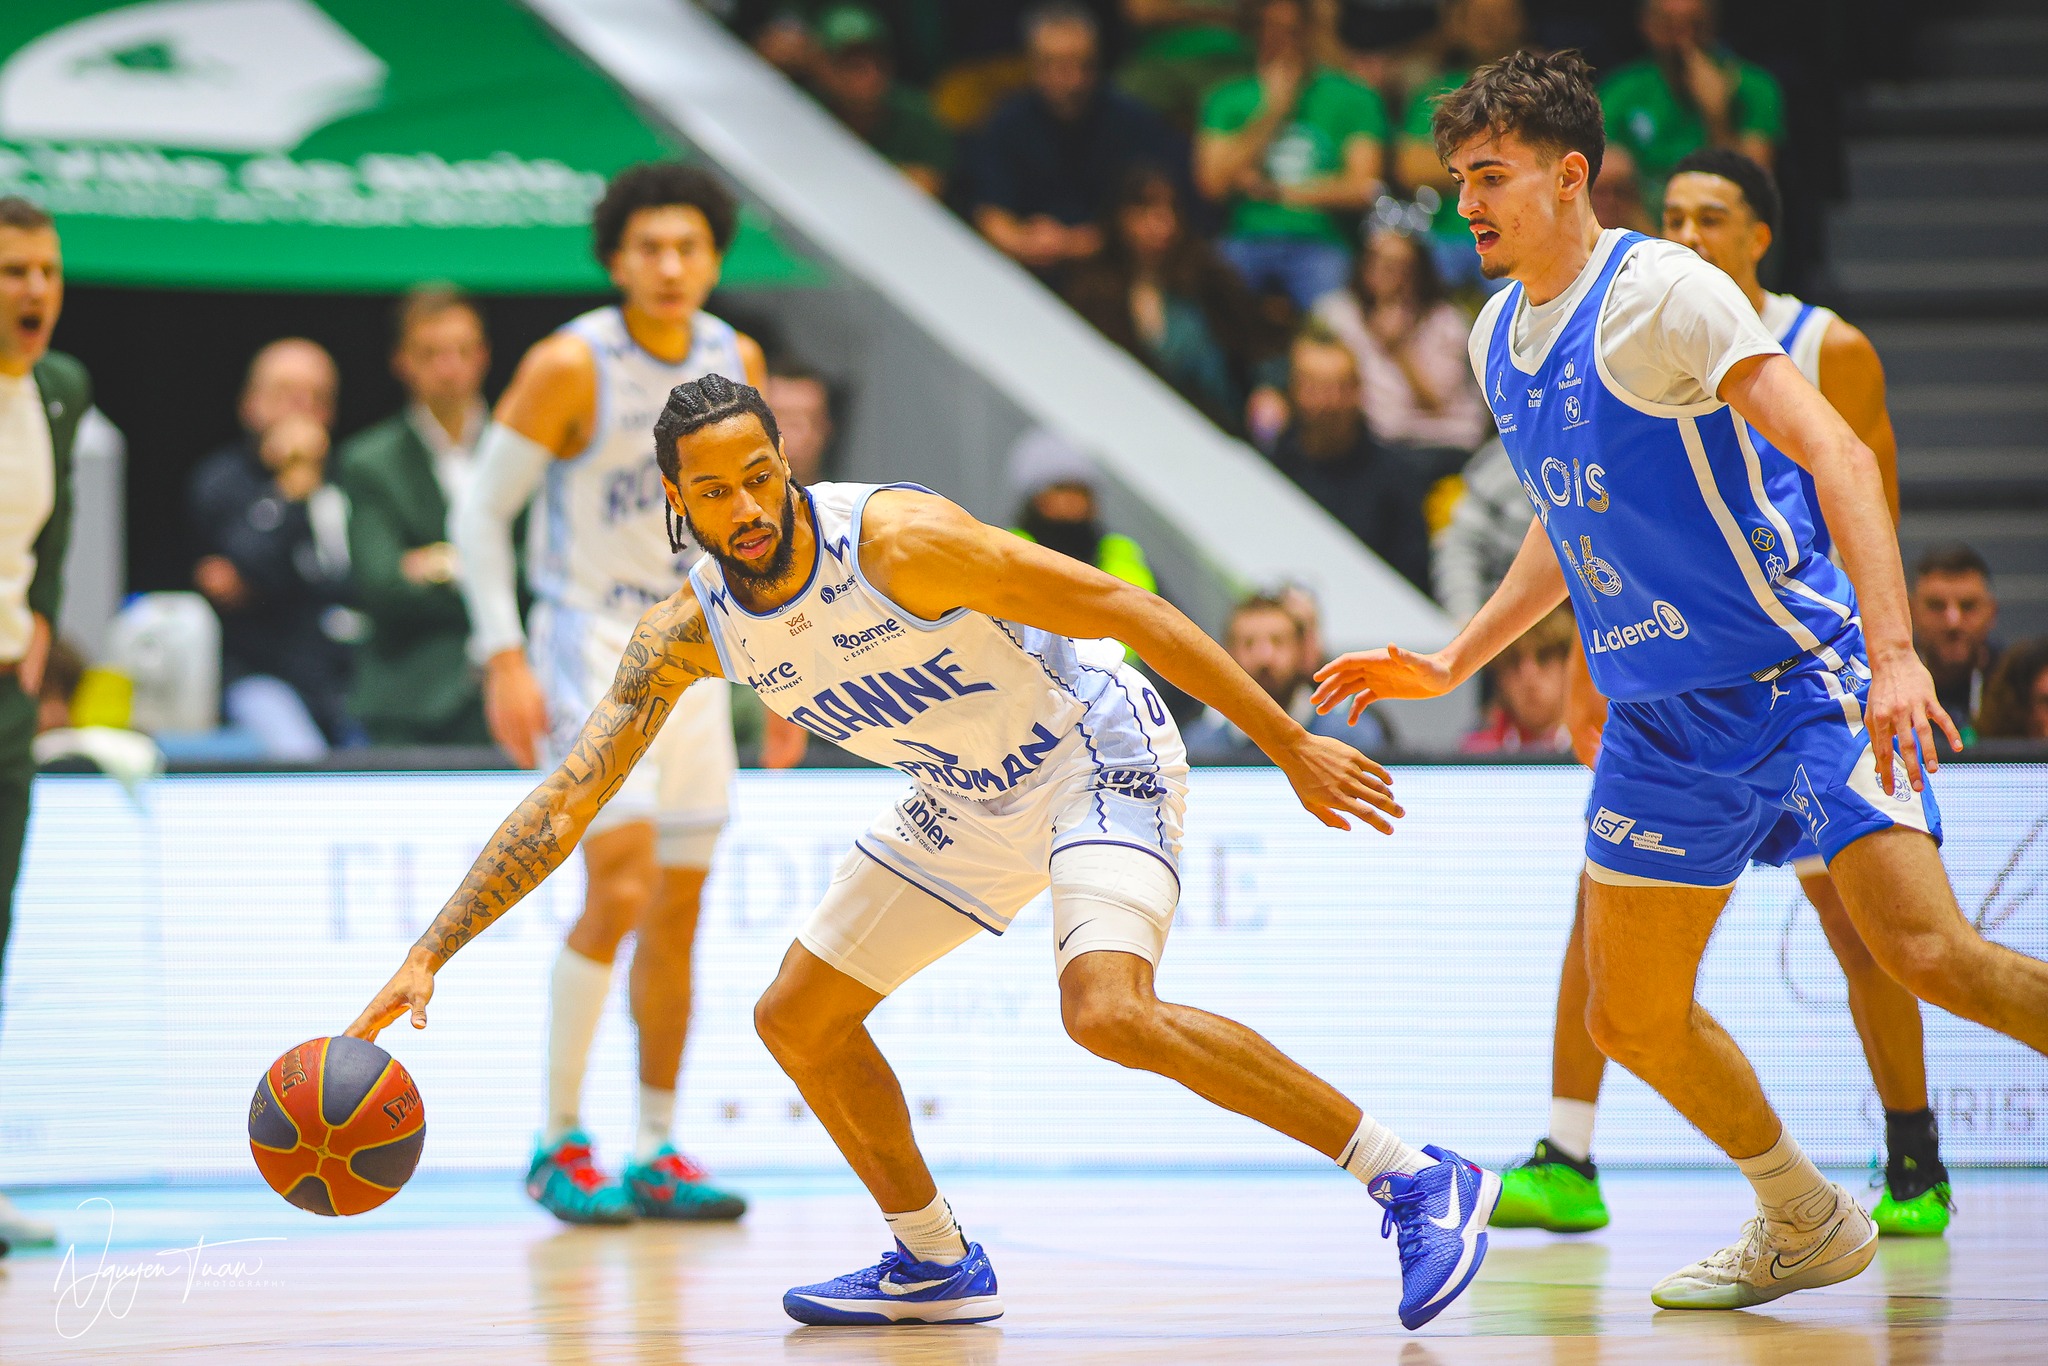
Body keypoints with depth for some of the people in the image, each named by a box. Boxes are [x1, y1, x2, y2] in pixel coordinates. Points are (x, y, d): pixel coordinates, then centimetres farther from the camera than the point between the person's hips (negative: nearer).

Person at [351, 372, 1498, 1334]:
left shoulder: (896, 539, -29)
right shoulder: (691, 633, -10)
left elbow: (1126, 609, -25)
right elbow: (564, 804, -7)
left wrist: (1291, 746, -24)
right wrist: (429, 957, -16)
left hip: (1097, 756, -8)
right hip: (966, 806, 8)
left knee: (1108, 1012, -30)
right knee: (800, 1021, 7)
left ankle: (1416, 1182, -24)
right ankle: (937, 1267, 26)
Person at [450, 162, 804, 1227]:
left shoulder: (735, 361, 4)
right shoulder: (571, 366, -14)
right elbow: (480, 510, -10)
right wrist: (503, 657, -19)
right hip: (589, 648, -6)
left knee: (678, 911, 8)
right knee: (622, 885, -18)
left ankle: (658, 1157, 16)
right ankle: (558, 1146, -7)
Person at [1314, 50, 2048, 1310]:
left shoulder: (1661, 293, -14)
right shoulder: (1501, 340, 11)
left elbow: (1838, 457, -22)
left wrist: (1895, 651, -33)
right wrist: (1456, 662, 24)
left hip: (1797, 676, -8)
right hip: (1661, 720, 8)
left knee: (1927, 950, -23)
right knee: (1633, 1018, 9)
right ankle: (1806, 1225, 28)